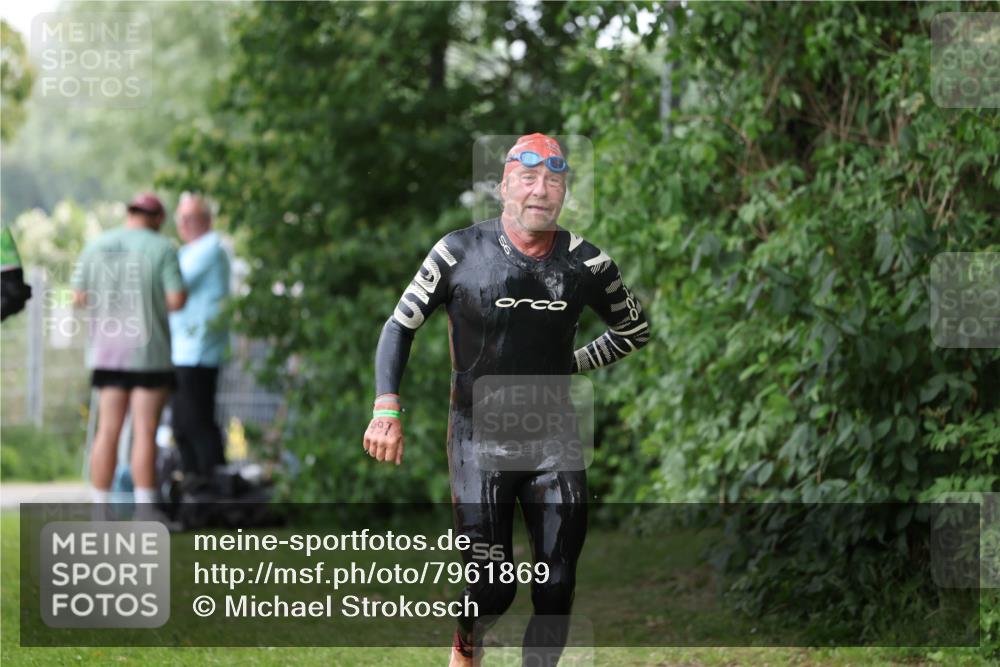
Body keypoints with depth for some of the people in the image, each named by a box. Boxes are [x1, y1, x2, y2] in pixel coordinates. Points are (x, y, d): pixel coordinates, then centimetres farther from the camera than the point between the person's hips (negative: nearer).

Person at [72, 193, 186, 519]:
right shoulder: (162, 249, -7)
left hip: (106, 348, 4)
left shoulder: (95, 247, 5)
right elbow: (176, 301, -12)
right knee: (145, 432, -4)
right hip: (148, 351, -4)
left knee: (108, 431, 7)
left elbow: (79, 298, 6)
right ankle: (145, 513, -7)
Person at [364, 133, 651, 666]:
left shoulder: (586, 263, -1)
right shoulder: (461, 252, -8)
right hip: (479, 438, -2)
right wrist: (386, 408, -10)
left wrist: (571, 365, 8)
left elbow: (634, 331, 16)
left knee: (557, 587, -2)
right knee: (491, 591, -4)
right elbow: (401, 324, 0)